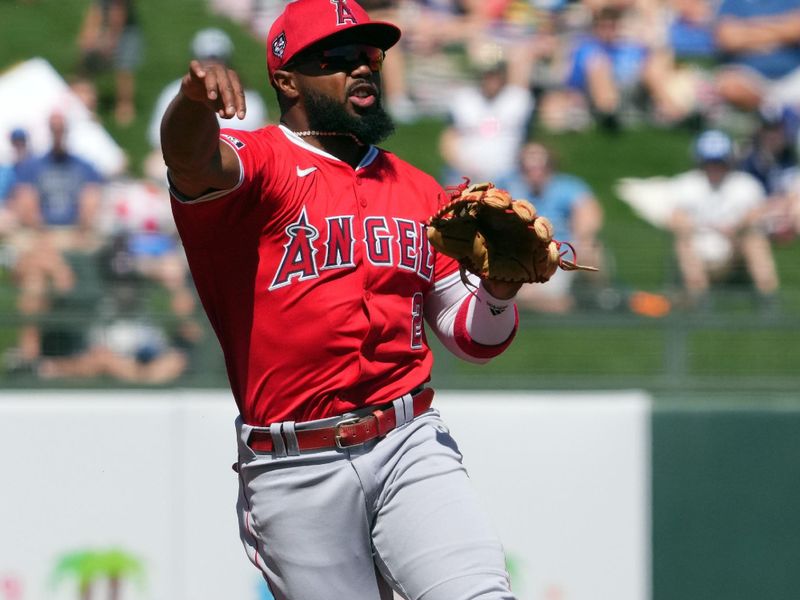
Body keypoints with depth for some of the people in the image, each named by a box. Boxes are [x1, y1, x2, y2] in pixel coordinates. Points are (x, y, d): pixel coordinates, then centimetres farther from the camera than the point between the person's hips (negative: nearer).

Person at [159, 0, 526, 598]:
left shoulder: (418, 191, 17)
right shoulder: (262, 162, 0)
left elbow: (472, 335, 20)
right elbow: (193, 159, -25)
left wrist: (500, 290, -4)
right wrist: (195, 99, -48)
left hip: (413, 445, 3)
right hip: (297, 474, -3)